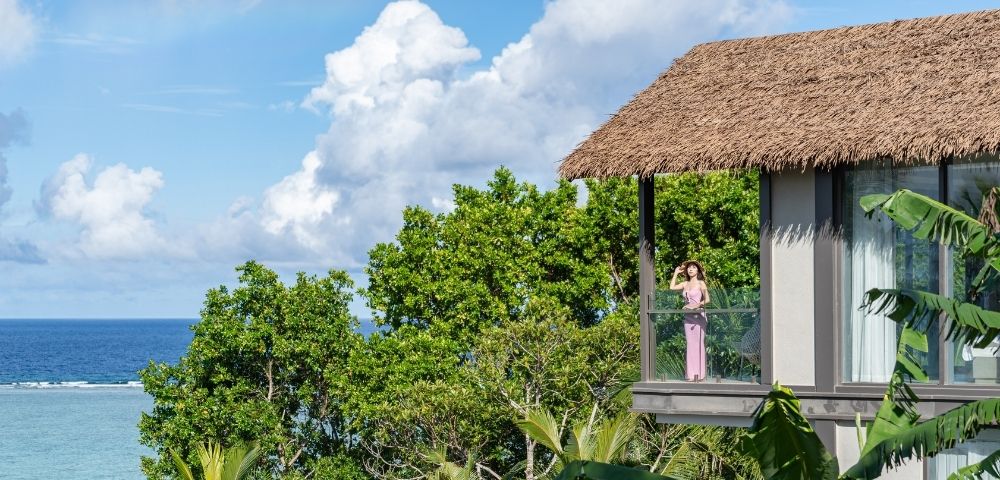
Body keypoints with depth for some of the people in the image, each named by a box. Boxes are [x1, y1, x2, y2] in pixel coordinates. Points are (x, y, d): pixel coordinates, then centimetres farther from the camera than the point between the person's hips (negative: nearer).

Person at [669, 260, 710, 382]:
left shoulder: (700, 284, -1)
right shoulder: (685, 284, 13)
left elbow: (707, 300, -8)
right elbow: (672, 287, 3)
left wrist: (695, 306, -16)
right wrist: (676, 273, 10)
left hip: (698, 316, -5)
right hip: (688, 316, 5)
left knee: (698, 344, -5)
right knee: (690, 344, 4)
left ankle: (700, 374, -3)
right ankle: (691, 374, 5)